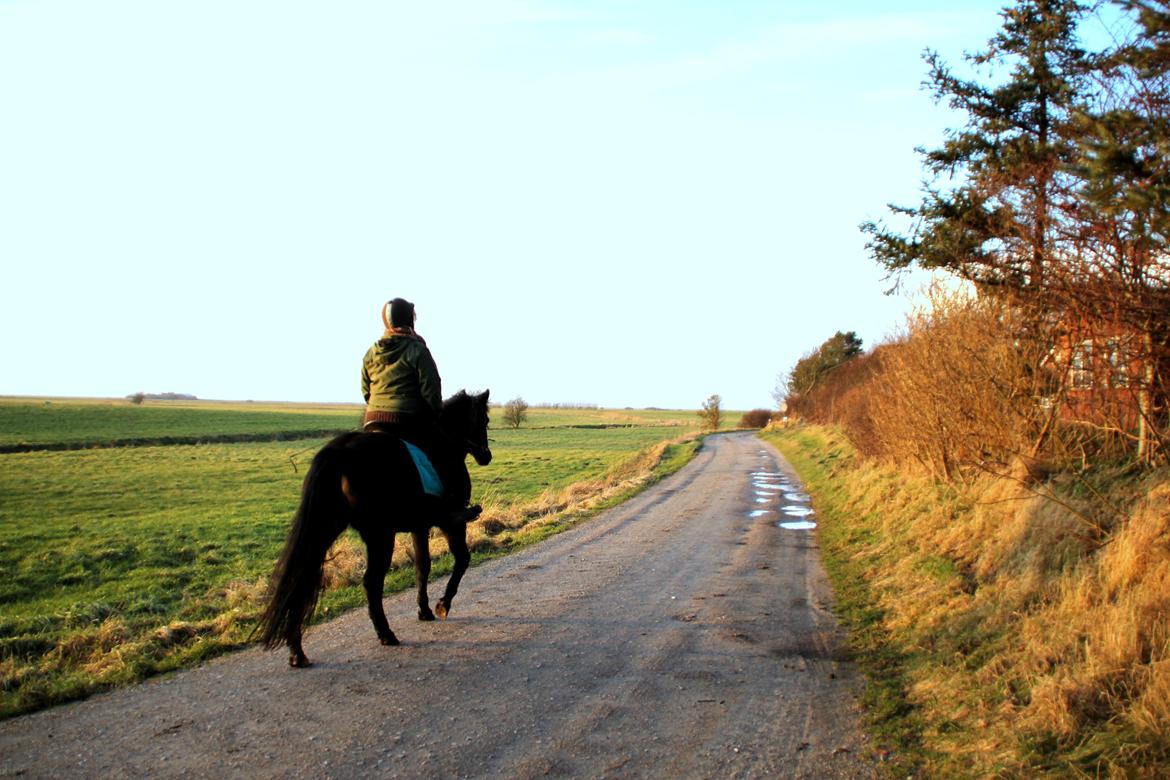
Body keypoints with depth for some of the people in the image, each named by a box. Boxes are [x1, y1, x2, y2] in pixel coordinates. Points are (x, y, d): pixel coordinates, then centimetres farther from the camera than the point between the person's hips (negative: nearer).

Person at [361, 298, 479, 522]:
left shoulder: (371, 353, 9)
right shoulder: (417, 350, -8)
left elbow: (366, 391, 13)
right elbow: (431, 390, -9)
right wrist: (437, 415, 4)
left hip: (373, 420, 6)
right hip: (408, 420, -5)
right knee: (449, 455, 6)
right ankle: (455, 505, 2)